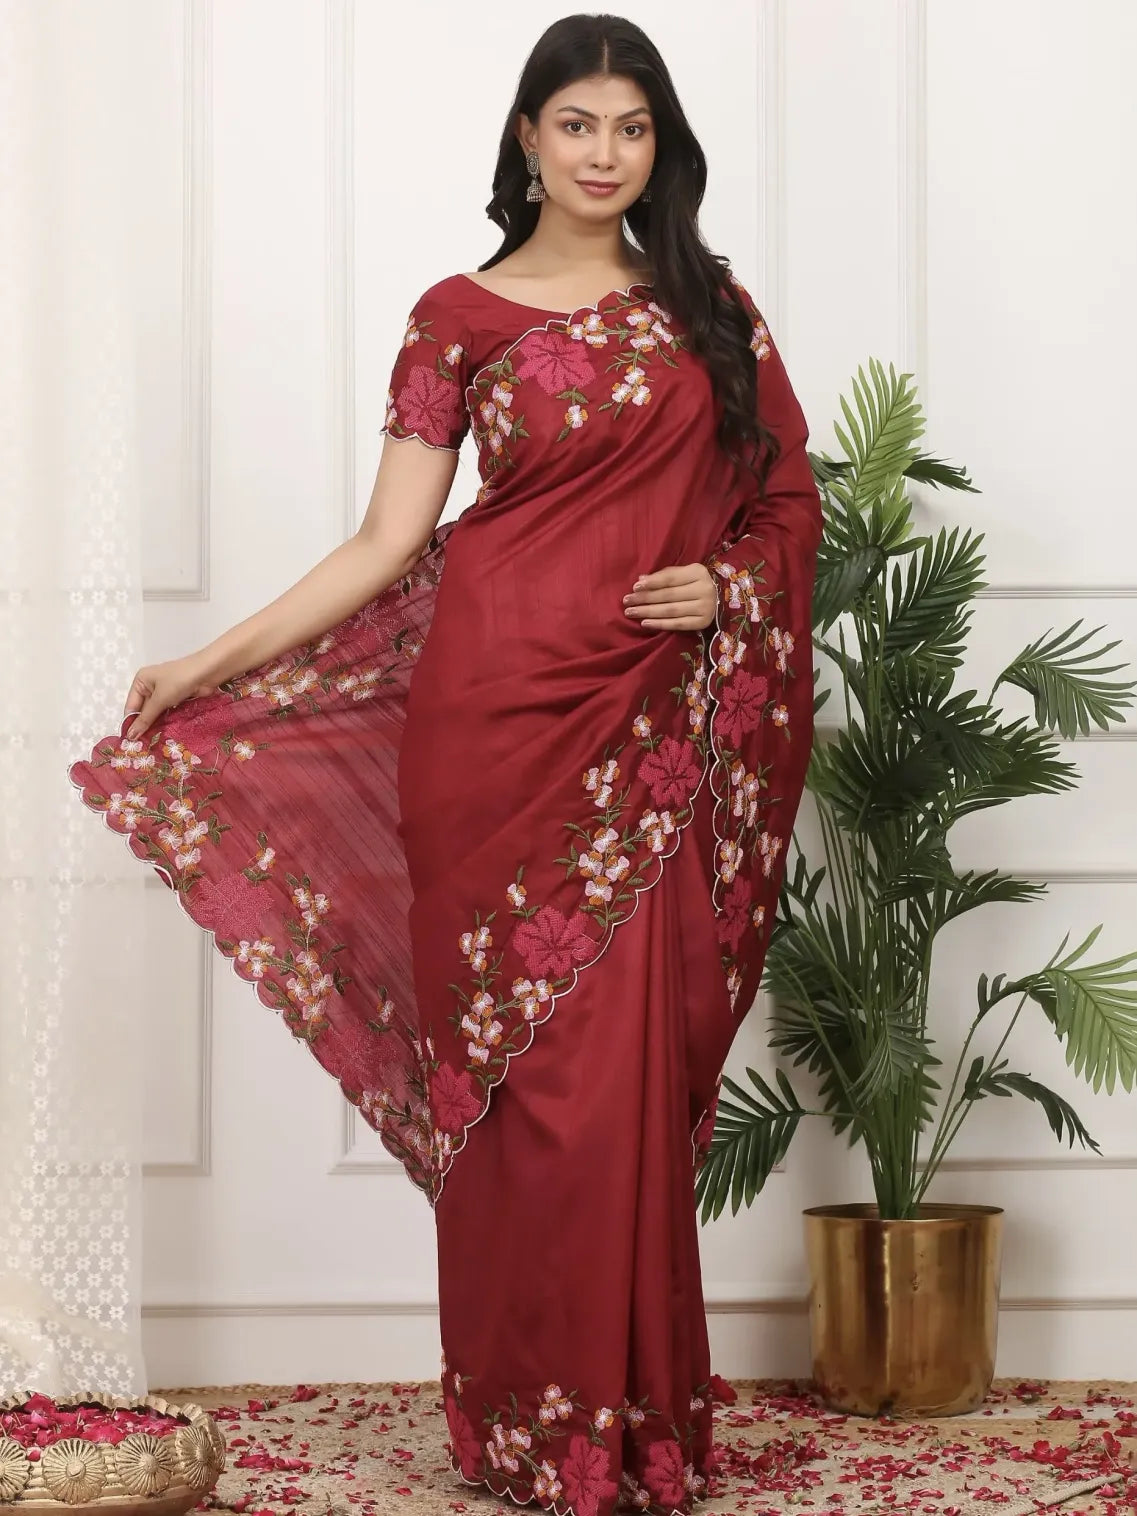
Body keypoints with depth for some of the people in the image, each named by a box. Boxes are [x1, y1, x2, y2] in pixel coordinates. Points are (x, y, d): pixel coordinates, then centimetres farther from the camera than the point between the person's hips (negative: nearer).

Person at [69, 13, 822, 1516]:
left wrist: (729, 579, -4)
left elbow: (788, 496, 16)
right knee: (514, 1063, 0)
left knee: (625, 1075, -2)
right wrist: (211, 661, -6)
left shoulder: (710, 308, 12)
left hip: (649, 723, 2)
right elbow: (387, 545, 0)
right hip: (496, 708, -1)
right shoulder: (459, 318, 4)